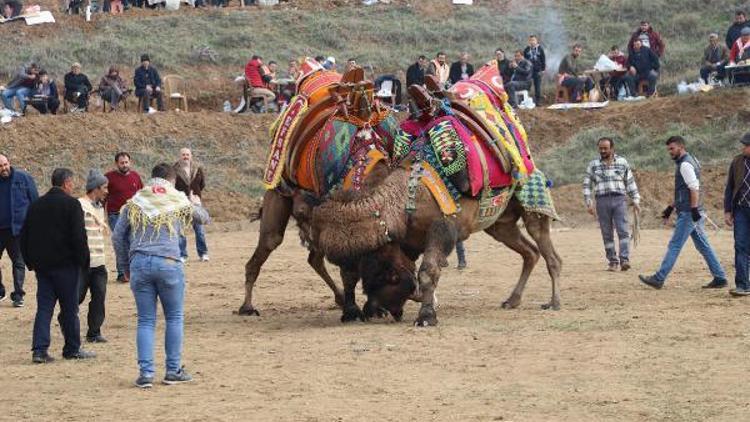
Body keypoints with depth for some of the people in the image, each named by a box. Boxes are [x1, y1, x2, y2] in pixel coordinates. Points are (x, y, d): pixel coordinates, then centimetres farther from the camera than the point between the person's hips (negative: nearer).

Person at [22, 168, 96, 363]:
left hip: (42, 264, 5)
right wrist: (83, 261, -4)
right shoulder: (72, 204, -10)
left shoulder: (36, 205, 10)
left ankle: (39, 349, -3)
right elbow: (79, 237, -14)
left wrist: (30, 262, 19)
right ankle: (72, 349, 11)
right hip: (65, 264, -5)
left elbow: (25, 236, 13)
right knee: (69, 308, 4)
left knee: (43, 307, 5)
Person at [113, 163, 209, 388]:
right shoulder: (180, 202, 6)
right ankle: (173, 370, 12)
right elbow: (204, 218, 23)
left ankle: (146, 372, -1)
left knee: (145, 321, 6)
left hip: (139, 264, 2)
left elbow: (118, 236, 8)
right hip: (168, 264, -2)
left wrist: (126, 264, 19)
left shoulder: (135, 203, 9)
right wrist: (196, 204, 45)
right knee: (174, 318, 11)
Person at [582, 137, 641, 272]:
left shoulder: (622, 162, 8)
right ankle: (613, 262, 7)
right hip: (602, 201, 1)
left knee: (623, 231, -13)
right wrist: (588, 204, -1)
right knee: (607, 234, 2)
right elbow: (587, 185, 8)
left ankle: (624, 260, -19)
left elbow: (630, 182, 11)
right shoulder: (593, 165, 7)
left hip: (619, 200, -1)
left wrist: (635, 201, 7)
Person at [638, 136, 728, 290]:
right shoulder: (688, 161, 20)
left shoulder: (685, 164, -12)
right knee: (703, 246, 11)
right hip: (692, 212, 10)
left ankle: (658, 279, -4)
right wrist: (671, 207, 29)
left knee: (674, 245, -6)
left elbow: (694, 188, -22)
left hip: (688, 213, -10)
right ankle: (720, 278, 10)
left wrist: (694, 209, -27)